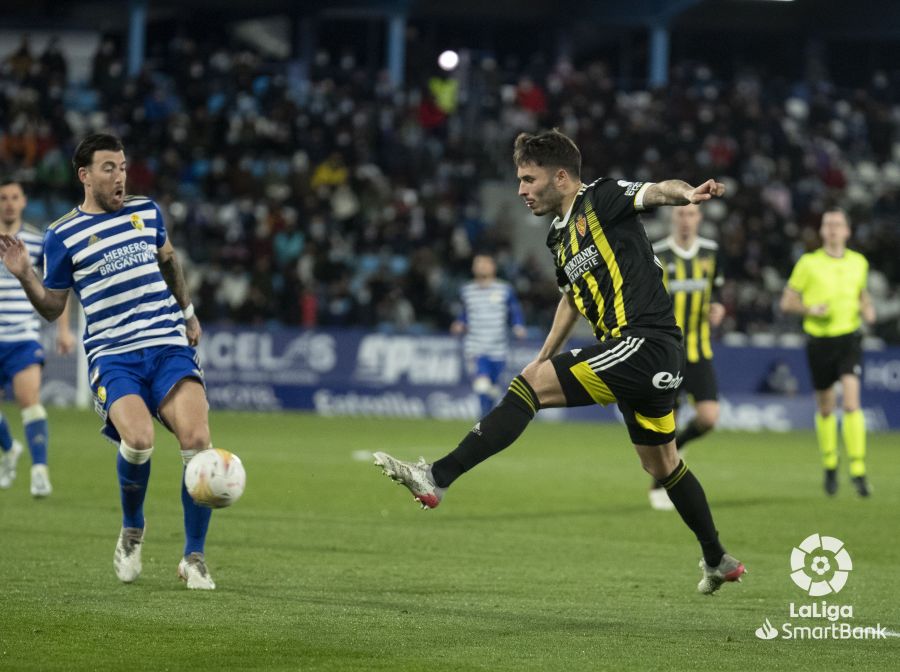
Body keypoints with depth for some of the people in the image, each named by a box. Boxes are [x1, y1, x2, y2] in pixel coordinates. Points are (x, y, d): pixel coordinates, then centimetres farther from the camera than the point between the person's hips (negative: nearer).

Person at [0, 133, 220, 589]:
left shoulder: (147, 212, 13)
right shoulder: (62, 236, 4)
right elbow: (52, 308, 9)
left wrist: (188, 311, 34)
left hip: (170, 346, 3)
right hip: (112, 358, -3)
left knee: (197, 442, -19)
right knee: (138, 441, -28)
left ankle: (194, 559, -3)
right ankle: (131, 530, 4)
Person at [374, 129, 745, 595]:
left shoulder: (602, 198, -7)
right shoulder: (561, 237, 19)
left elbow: (657, 191, -25)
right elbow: (572, 297, 34)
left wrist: (686, 194, -46)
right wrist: (545, 357, 35)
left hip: (645, 342, -10)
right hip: (650, 357, 10)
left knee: (529, 386, -16)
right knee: (661, 463, 20)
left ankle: (438, 478, -19)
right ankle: (717, 561, 34)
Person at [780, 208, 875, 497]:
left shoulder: (859, 262, 6)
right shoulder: (808, 263, -2)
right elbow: (787, 301, 2)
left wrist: (867, 309, 2)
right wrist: (811, 309, -17)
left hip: (849, 339, 0)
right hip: (819, 341, 0)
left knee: (851, 402, -16)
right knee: (825, 408, 9)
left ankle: (858, 470, -17)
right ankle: (830, 466, 30)